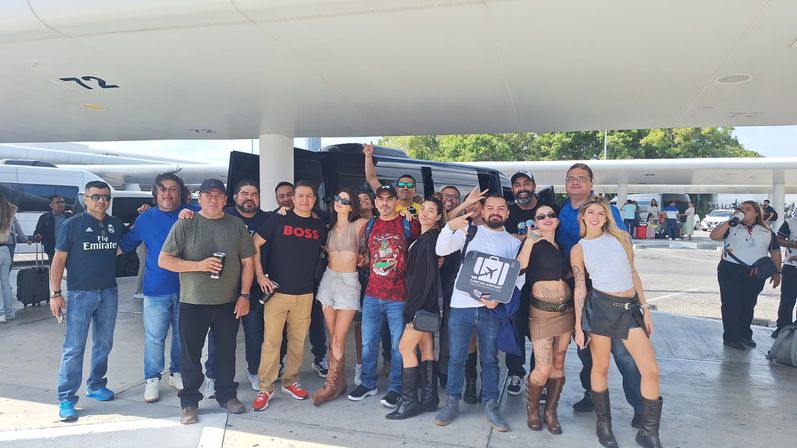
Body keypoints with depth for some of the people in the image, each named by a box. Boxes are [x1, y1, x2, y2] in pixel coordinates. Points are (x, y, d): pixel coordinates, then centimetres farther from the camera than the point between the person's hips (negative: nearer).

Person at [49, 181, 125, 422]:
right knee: (74, 348, -2)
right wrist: (55, 293, -11)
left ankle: (96, 385, 29)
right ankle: (66, 399, 6)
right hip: (80, 294, -4)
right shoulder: (72, 224, -5)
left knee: (103, 344, 14)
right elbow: (59, 260, -5)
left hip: (109, 293, 4)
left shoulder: (116, 225, 6)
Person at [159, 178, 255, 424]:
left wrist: (244, 295, -1)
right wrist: (199, 265, -18)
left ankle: (227, 395, 30)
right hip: (193, 302, -2)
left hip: (229, 302, 2)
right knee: (191, 354, 8)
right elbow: (164, 260, -6)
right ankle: (189, 402, 23)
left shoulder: (237, 225, 3)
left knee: (226, 351, 14)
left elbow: (247, 262, 5)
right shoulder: (185, 224, -4)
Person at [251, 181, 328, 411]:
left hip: (305, 293, 3)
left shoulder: (320, 226, 8)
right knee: (271, 340, -2)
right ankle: (265, 388, 10)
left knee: (298, 340, 10)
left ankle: (291, 381, 26)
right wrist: (260, 274, -8)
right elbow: (255, 244, -2)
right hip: (277, 290, -3)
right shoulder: (279, 219, -2)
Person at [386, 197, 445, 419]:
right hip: (423, 302, 9)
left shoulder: (431, 238, -13)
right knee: (425, 348, 11)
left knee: (405, 347, -6)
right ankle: (429, 398, 18)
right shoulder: (423, 238, 15)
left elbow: (428, 275, -18)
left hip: (424, 302, -9)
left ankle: (409, 401, 2)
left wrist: (414, 308, -18)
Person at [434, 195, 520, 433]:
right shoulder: (470, 231, 7)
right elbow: (441, 250, -3)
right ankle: (452, 402, 19)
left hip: (492, 308, 1)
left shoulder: (514, 243, 11)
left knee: (489, 359, 10)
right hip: (462, 304, -1)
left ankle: (491, 405, 22)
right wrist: (450, 227, -20)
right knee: (456, 357, 5)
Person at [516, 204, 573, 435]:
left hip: (566, 310, 6)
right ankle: (532, 409, 16)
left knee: (558, 364, 10)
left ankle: (551, 411, 22)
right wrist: (529, 242, -25)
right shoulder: (534, 243, -4)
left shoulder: (562, 247, 13)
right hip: (542, 311, -6)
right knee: (543, 368, -8)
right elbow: (518, 268, -21)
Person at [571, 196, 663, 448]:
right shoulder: (578, 249, 4)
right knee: (601, 367, 5)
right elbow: (580, 288, 3)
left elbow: (633, 274, 12)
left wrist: (645, 309, 9)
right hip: (601, 306, -2)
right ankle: (603, 424, 25)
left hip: (630, 308, 3)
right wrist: (578, 325, -1)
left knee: (651, 370, -2)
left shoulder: (619, 237, 11)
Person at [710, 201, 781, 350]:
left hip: (756, 274, 3)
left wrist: (777, 272, 7)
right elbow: (713, 236, -13)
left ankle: (745, 335, 27)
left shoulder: (767, 231, 9)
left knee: (748, 305, 12)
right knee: (731, 305, -1)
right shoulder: (731, 227, 1)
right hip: (730, 271, -3)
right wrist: (730, 221, -18)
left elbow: (775, 252, 13)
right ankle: (730, 337, 6)